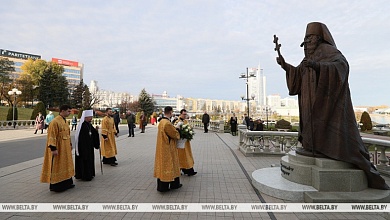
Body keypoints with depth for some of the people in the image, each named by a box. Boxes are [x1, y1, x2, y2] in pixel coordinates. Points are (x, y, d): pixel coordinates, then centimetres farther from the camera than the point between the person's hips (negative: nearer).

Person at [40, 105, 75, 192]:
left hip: (66, 148, 9)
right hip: (58, 148, -9)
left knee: (65, 164, 16)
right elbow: (52, 136, -21)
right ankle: (55, 185, 14)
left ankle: (67, 182, 27)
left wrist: (70, 144, 17)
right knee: (56, 166, 2)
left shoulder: (65, 121, 10)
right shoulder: (55, 122, -18)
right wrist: (53, 148, -24)